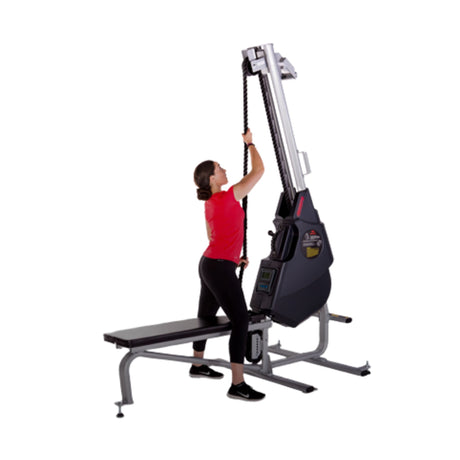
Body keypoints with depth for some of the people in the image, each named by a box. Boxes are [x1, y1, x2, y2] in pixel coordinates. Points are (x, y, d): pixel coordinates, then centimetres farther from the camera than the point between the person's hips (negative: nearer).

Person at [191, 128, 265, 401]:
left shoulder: (210, 204, 11)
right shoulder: (227, 198, -16)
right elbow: (258, 171, -11)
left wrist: (233, 257, 22)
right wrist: (250, 143, 2)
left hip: (209, 264, 10)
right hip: (220, 269, -10)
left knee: (206, 317, 22)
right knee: (241, 321, -9)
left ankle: (198, 366, 40)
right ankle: (238, 385, -8)